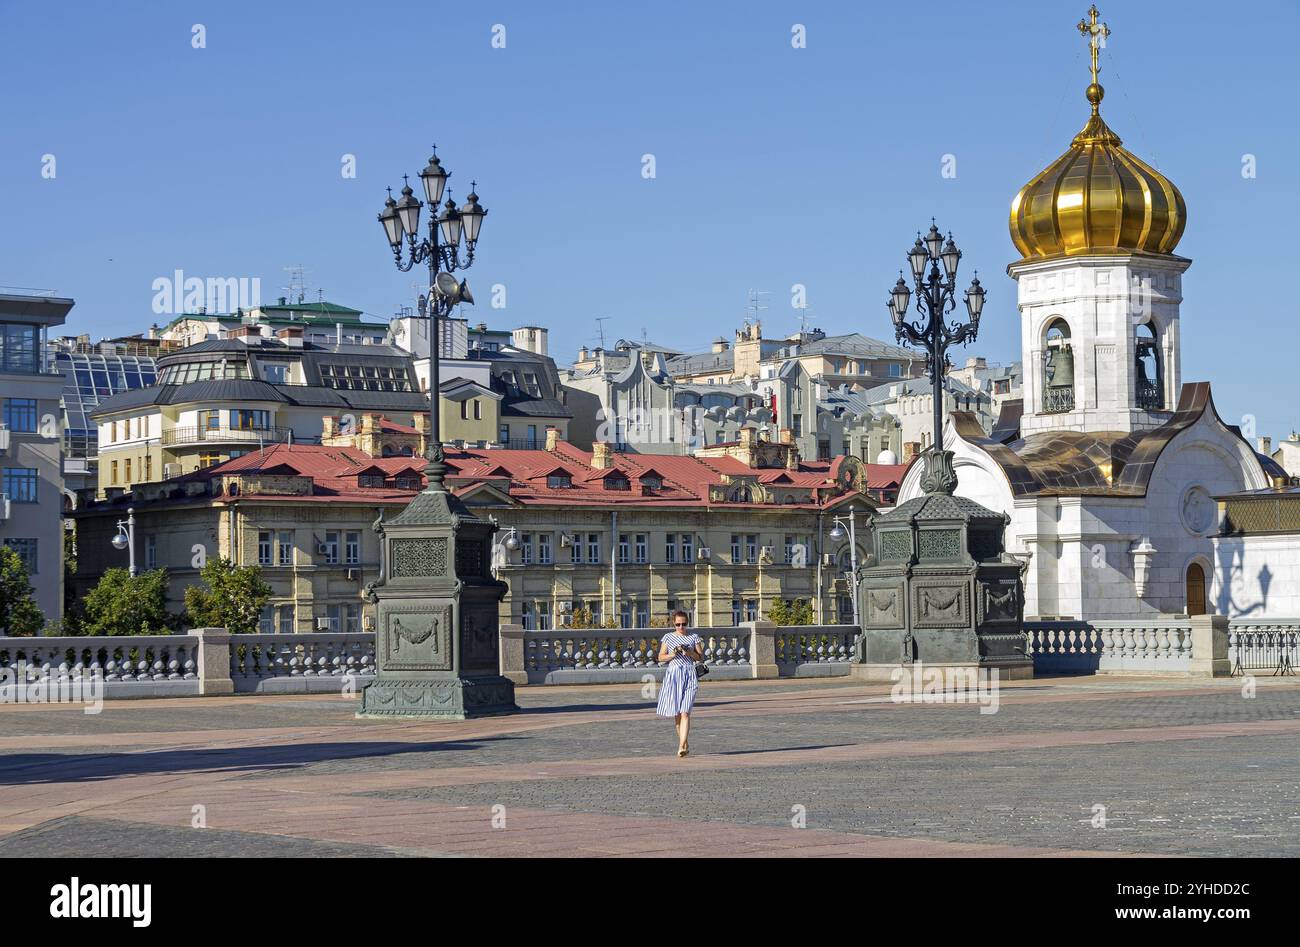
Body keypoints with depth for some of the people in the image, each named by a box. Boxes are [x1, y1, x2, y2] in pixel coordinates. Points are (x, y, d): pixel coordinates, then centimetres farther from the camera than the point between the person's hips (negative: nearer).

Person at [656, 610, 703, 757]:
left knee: (685, 712, -14)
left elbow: (701, 657, 8)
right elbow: (661, 657, 8)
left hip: (689, 676, -2)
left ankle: (682, 746, -20)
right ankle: (685, 743, 21)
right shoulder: (668, 637, 9)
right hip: (673, 675, 2)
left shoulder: (694, 638, 8)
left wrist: (689, 652, -9)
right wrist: (673, 654, -10)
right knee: (676, 713, 5)